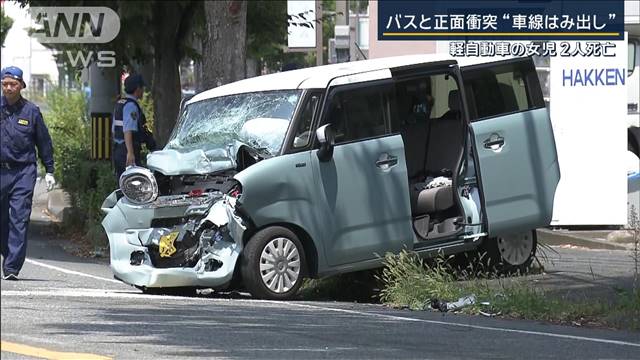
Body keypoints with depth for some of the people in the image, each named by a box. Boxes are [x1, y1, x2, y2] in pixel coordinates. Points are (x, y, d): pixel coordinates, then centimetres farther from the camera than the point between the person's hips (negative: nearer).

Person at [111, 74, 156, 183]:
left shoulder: (120, 103, 17)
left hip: (117, 149, 10)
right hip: (128, 150, -10)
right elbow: (128, 130, -25)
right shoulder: (131, 105, -14)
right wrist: (130, 152, -32)